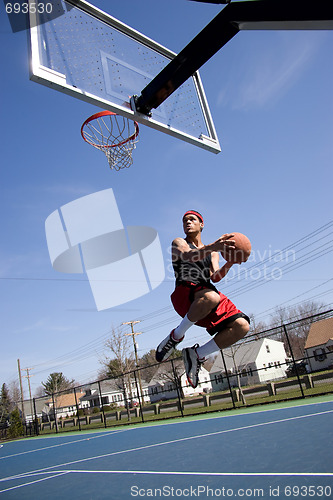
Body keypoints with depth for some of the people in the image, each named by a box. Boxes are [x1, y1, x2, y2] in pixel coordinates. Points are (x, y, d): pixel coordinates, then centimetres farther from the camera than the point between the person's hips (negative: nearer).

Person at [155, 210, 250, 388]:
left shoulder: (212, 252, 27)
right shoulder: (178, 243, 12)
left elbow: (215, 277, 9)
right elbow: (188, 255, -14)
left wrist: (230, 262, -11)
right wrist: (213, 246, -33)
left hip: (208, 292, 6)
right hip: (184, 293, -5)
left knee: (242, 326, -16)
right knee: (211, 297, -41)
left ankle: (197, 354, -2)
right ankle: (176, 336, -17)